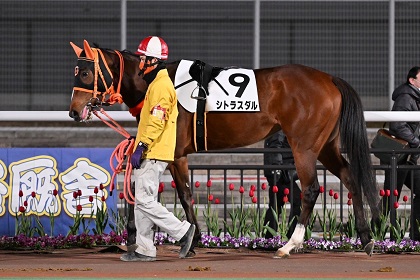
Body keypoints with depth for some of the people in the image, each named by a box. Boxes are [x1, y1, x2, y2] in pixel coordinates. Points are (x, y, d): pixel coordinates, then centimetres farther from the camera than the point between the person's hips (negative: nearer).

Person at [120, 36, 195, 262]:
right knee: (142, 202, 9)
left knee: (145, 201, -12)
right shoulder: (157, 84, 20)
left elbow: (156, 122, -22)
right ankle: (145, 250, 11)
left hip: (153, 156, -11)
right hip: (150, 156, 11)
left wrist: (141, 148, -24)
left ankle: (182, 231, -7)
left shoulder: (161, 86, -14)